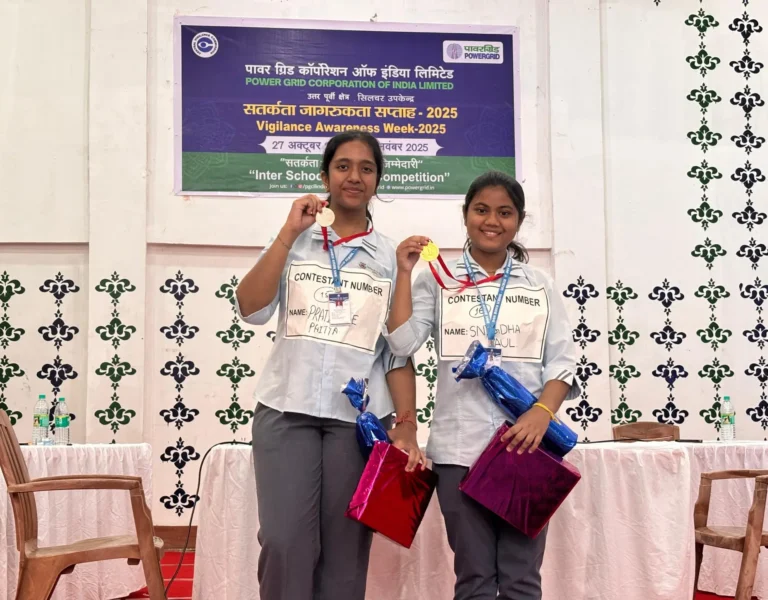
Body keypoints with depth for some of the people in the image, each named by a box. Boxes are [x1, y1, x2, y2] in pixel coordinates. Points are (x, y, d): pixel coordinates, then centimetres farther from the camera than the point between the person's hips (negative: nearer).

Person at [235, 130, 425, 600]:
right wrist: (289, 233, -6)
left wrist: (407, 426, -2)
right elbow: (251, 309, -4)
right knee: (285, 544, -6)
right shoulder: (294, 243, 10)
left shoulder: (390, 257, 8)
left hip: (359, 419, 0)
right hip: (287, 411, 0)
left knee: (345, 553, 5)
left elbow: (399, 351, 5)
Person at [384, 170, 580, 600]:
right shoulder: (438, 280, 7)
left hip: (527, 445, 1)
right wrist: (405, 273, -7)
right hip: (460, 447, -1)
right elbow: (402, 343, -4)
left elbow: (561, 362, 4)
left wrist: (542, 412, -13)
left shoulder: (540, 286, 10)